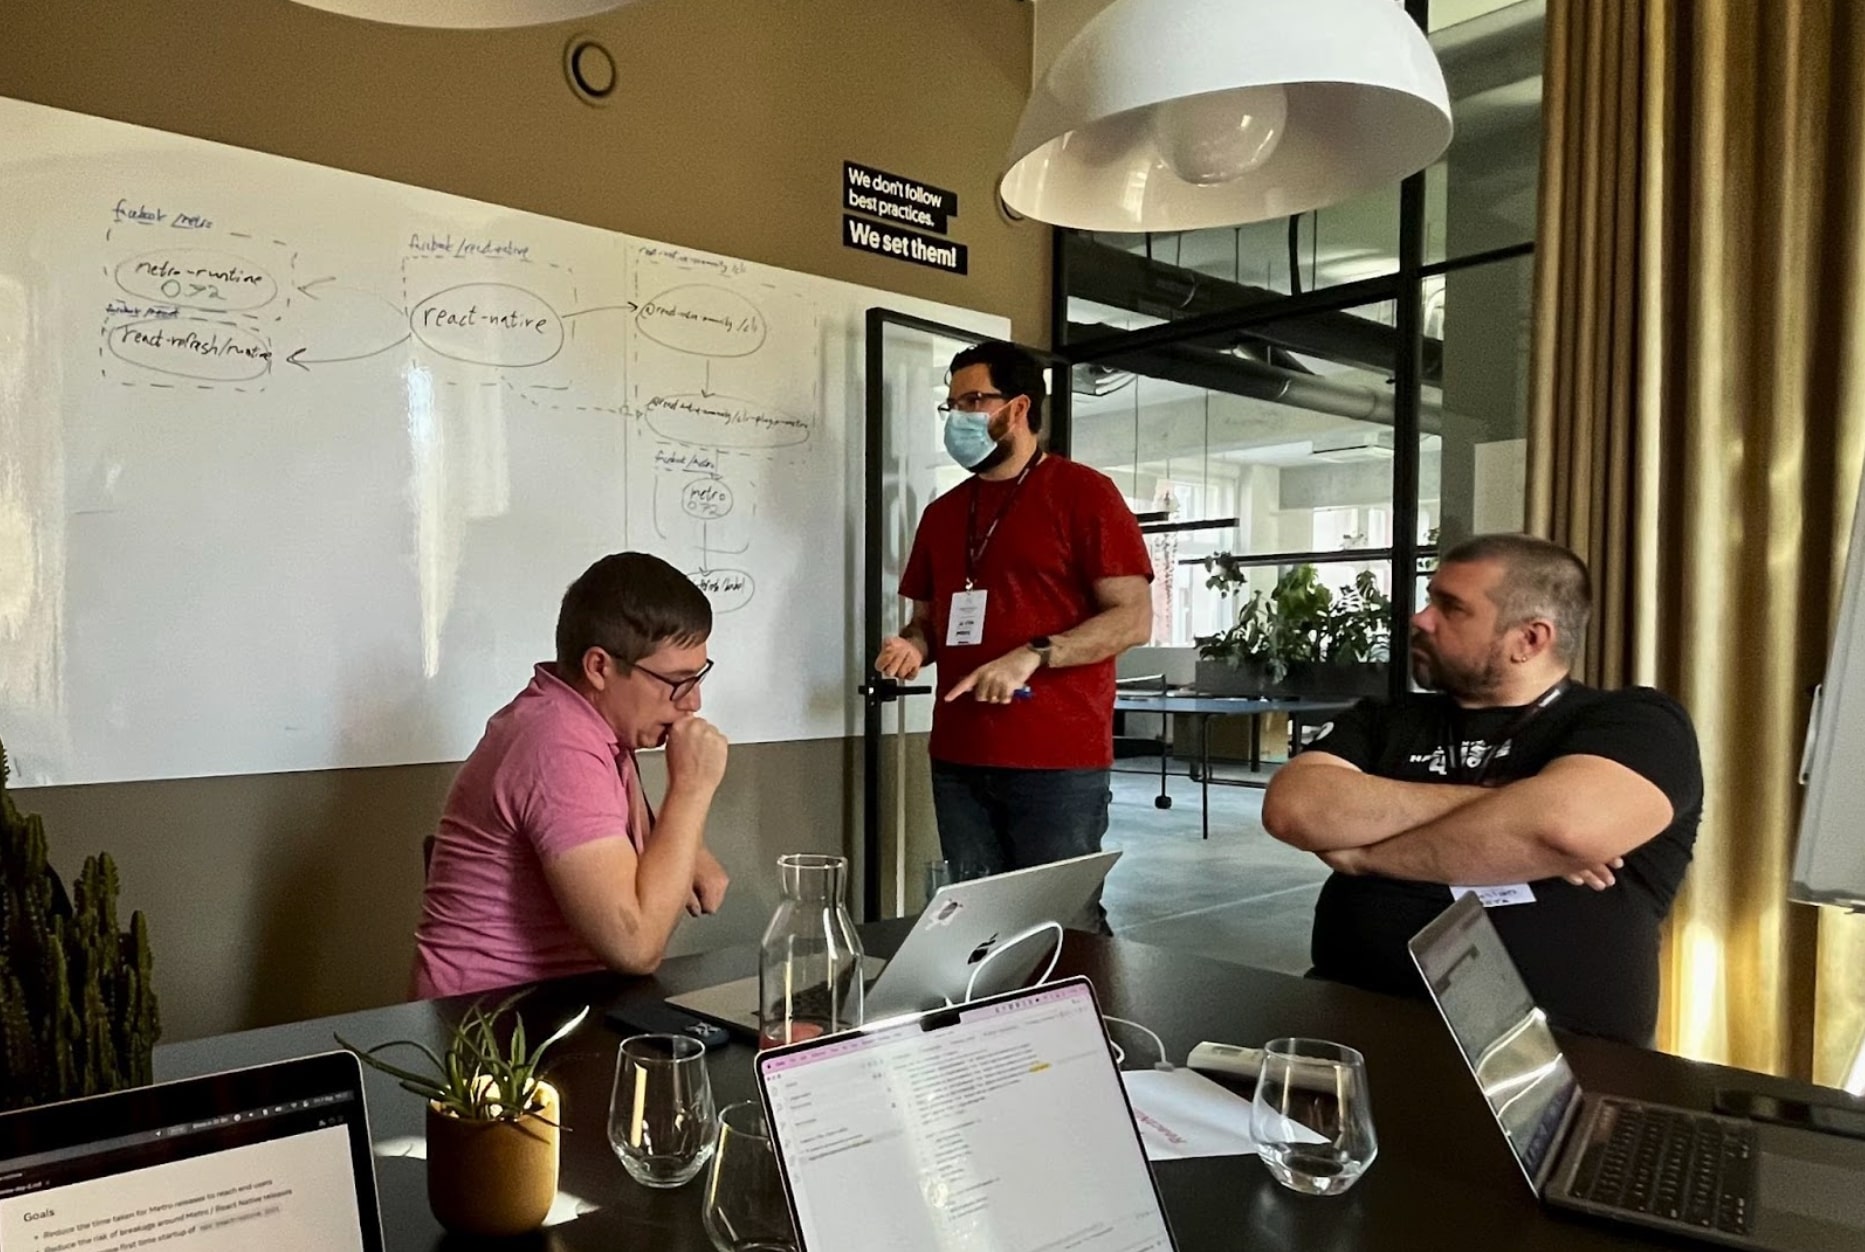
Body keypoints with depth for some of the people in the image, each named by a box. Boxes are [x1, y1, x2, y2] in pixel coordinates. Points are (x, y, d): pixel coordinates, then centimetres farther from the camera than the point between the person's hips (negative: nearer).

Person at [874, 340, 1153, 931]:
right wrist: (911, 647, -1)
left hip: (1059, 763, -5)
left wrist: (1032, 656, -20)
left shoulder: (1083, 492, -3)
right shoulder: (942, 512, 16)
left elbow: (1133, 618, -9)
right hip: (958, 761, 6)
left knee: (1064, 922, 1)